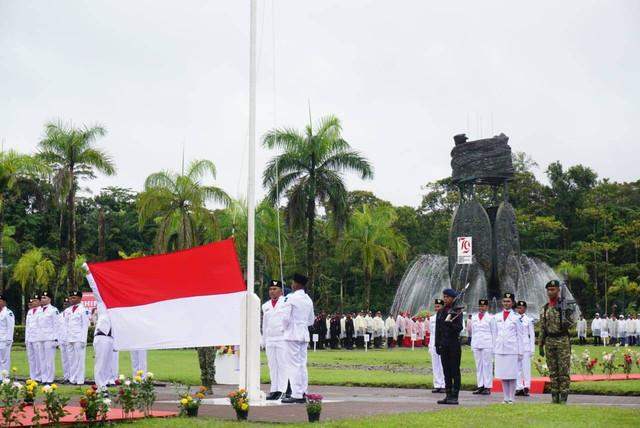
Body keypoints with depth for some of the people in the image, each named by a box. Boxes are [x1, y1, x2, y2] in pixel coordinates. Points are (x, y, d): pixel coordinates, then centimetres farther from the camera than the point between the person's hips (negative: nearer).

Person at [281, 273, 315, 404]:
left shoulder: (290, 298, -10)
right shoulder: (308, 300, 13)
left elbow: (286, 317, -15)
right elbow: (311, 320, 18)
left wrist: (285, 328, 2)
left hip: (293, 334, -7)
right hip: (304, 334, 7)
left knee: (294, 364, -6)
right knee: (302, 364, 10)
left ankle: (296, 395, -9)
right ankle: (303, 393, 10)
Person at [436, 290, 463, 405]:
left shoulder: (457, 311, -4)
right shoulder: (441, 312, 11)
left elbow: (460, 327, -11)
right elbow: (438, 329, 12)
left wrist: (450, 324, -30)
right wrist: (437, 345, 8)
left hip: (454, 343, -5)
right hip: (444, 344, 5)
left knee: (455, 370, -3)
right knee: (446, 370, 7)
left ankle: (455, 396, -1)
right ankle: (448, 395, 12)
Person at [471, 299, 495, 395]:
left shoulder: (490, 318, 1)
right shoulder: (474, 318, 13)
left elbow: (494, 333, 2)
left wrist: (493, 346, -2)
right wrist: (472, 345, 13)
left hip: (487, 344, -4)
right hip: (476, 344, 4)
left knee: (487, 365, -3)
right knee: (478, 365, 5)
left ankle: (487, 387, 0)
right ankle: (480, 386, 10)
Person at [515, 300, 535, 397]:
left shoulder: (529, 320, 0)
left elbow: (532, 335, 2)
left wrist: (532, 349, -1)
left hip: (525, 346, -3)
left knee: (526, 367, -4)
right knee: (517, 368, 4)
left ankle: (526, 388, -1)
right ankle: (519, 388, 8)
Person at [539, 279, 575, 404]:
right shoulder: (544, 308, 10)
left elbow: (572, 325, -2)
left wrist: (567, 321, -25)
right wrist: (541, 345, 11)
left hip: (563, 341, -4)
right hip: (549, 342, 4)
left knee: (564, 370, -4)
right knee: (553, 371, 7)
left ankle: (563, 398, -1)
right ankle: (555, 397, 12)